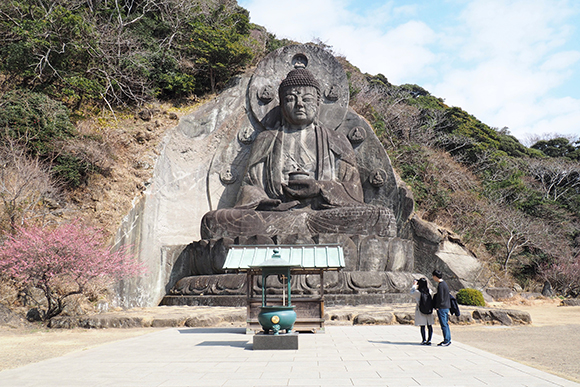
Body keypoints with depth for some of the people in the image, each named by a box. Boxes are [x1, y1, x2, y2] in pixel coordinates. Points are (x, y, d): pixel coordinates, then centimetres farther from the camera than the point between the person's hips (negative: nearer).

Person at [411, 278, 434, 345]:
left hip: (420, 311, -3)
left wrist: (414, 285, 21)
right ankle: (429, 340, 11)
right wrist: (424, 282, 29)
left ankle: (424, 340, 5)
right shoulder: (429, 291, -4)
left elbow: (412, 292, 8)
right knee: (429, 326, 9)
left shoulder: (417, 292, -14)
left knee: (422, 326, 3)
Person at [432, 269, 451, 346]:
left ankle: (446, 341, -2)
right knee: (446, 324, 14)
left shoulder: (440, 285, -17)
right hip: (446, 307, 10)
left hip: (442, 308, -10)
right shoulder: (444, 283, 14)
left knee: (444, 325, -5)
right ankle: (448, 340, 19)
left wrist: (437, 307, -12)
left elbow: (440, 298, -19)